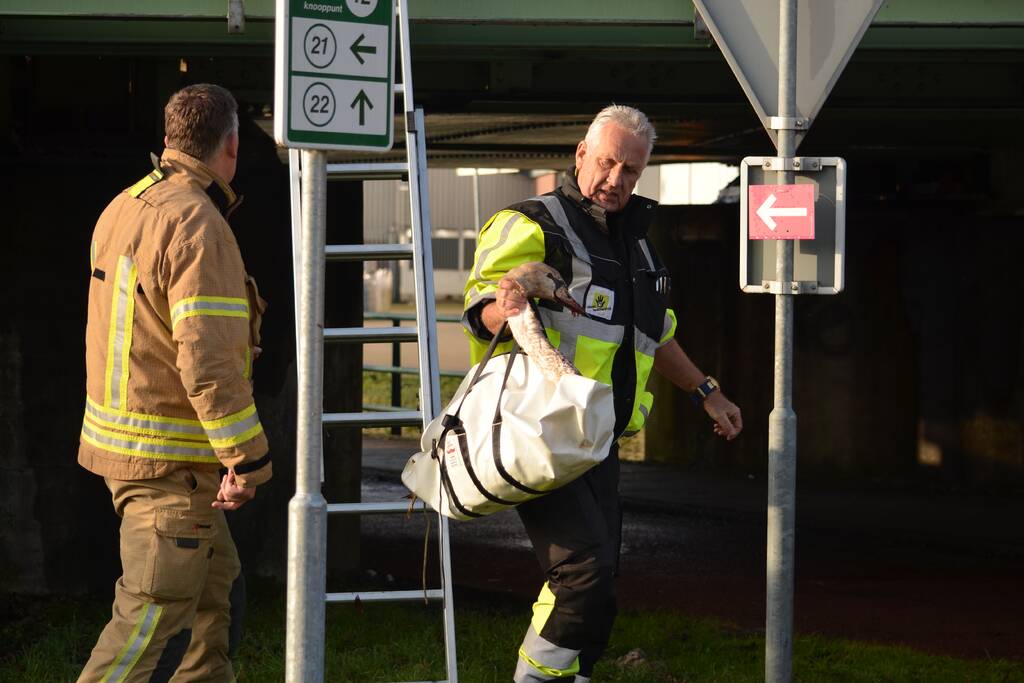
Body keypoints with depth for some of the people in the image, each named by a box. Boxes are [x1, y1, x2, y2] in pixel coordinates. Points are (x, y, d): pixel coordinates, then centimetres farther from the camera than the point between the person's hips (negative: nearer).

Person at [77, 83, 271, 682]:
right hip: (171, 458, -9)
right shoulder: (198, 223, -19)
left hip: (120, 434, 9)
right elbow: (207, 358, -25)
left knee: (217, 586, 21)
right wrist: (247, 459, -20)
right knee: (156, 614, -8)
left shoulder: (123, 208, 9)